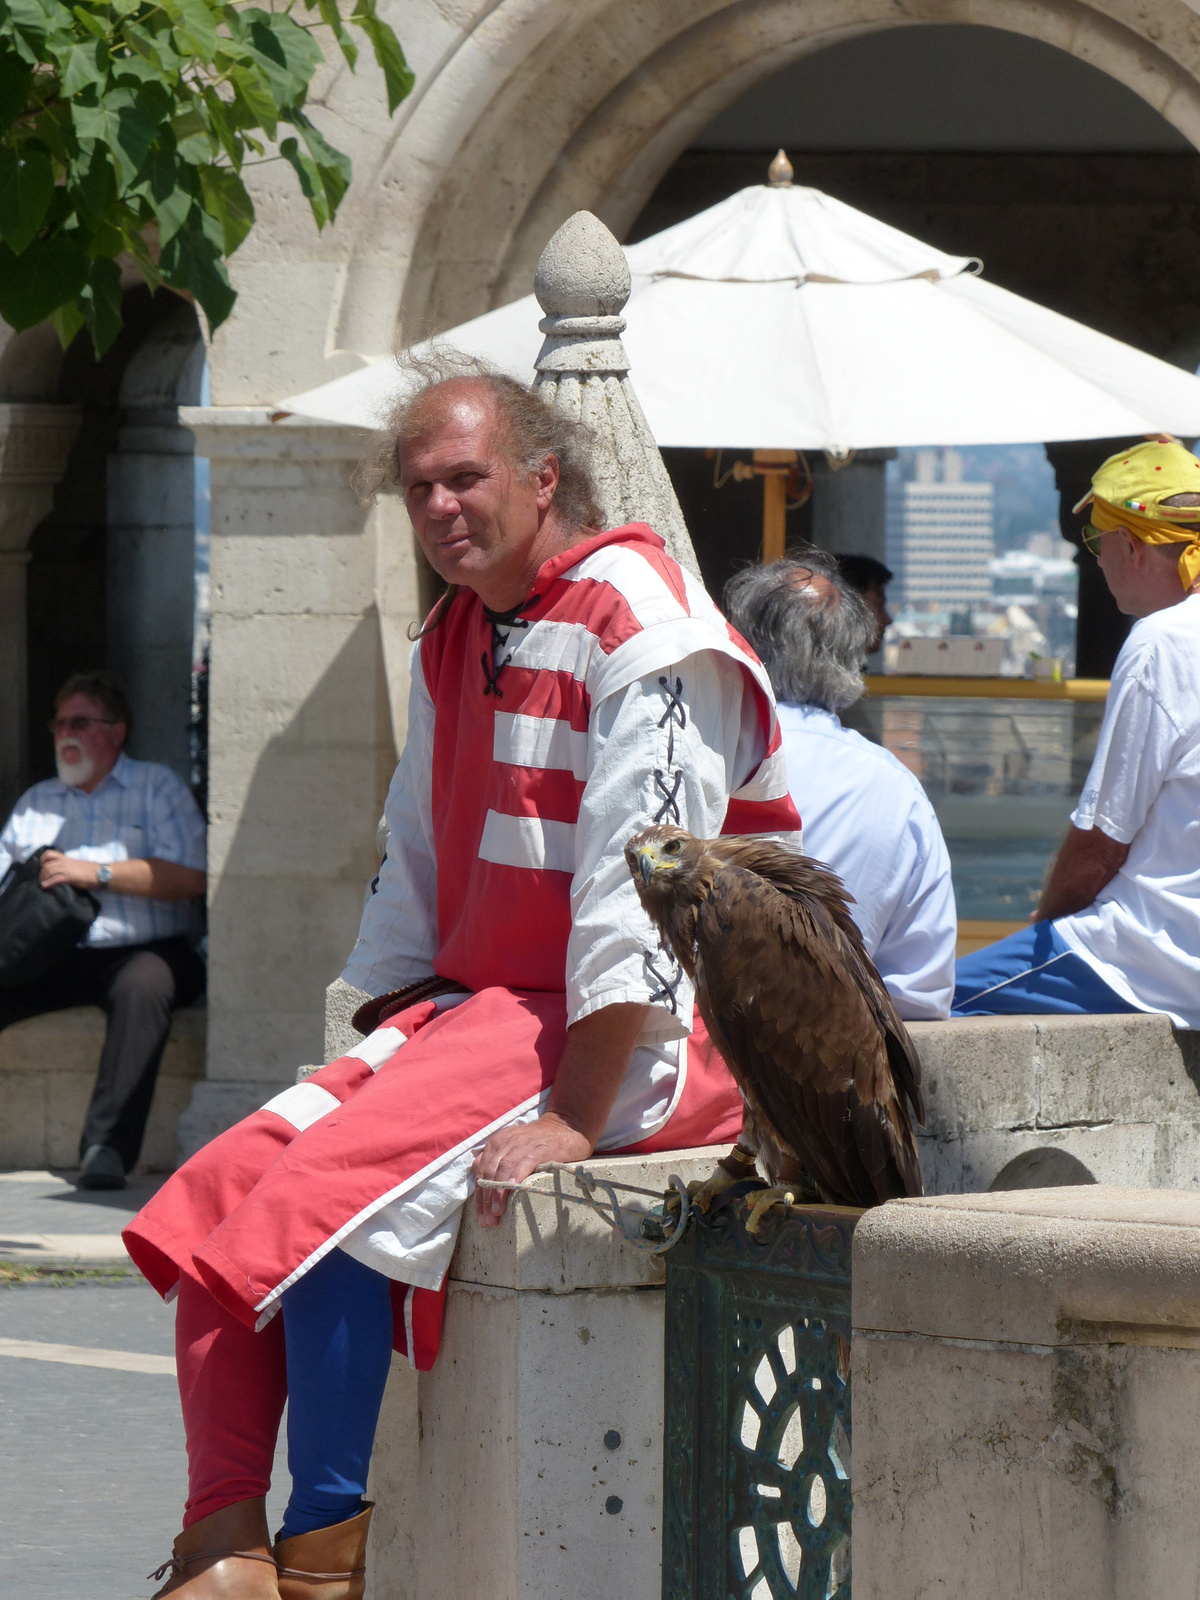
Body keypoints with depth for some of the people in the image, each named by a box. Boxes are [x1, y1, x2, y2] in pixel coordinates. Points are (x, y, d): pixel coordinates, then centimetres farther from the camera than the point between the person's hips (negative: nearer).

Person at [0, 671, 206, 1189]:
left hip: (140, 950, -4)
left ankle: (107, 1145, -44)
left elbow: (189, 878, -4)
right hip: (53, 959, 4)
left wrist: (95, 873, -10)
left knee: (142, 986, -39)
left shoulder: (157, 787, 11)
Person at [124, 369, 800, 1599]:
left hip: (628, 1036, -9)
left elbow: (640, 884, -21)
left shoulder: (640, 630, -13)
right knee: (222, 1193, -7)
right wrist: (385, 1046, 10)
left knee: (328, 1193, -26)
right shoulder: (453, 643, 16)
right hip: (474, 1006, 9)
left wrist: (575, 1117, -25)